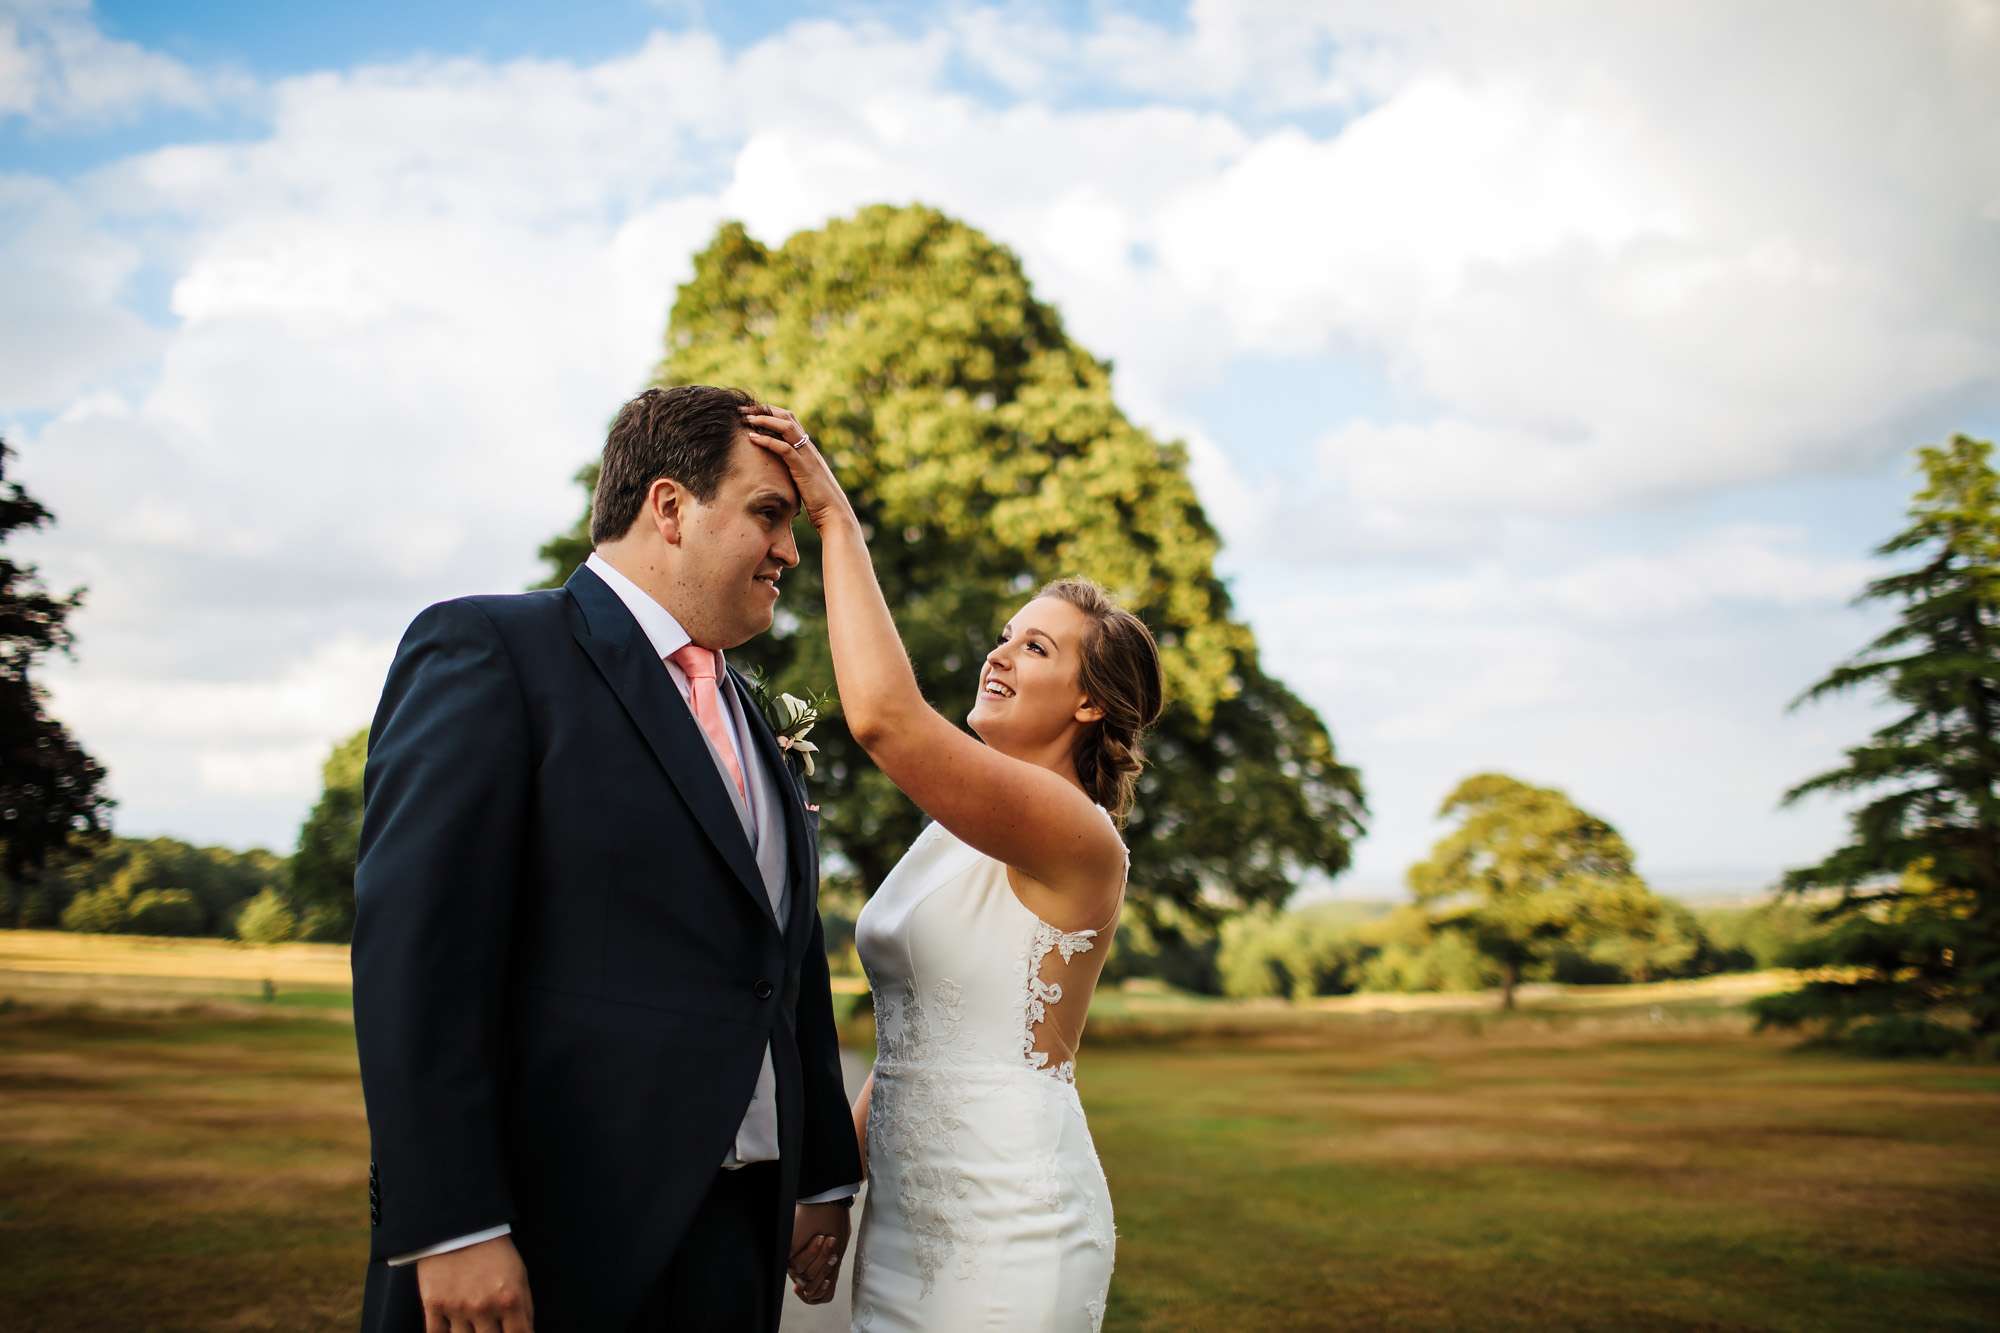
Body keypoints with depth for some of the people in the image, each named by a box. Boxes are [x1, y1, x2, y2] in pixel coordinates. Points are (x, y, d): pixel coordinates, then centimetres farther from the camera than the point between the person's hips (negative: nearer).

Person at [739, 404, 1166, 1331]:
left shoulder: (1080, 839, -16)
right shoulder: (953, 837, 11)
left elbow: (885, 717, -30)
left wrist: (837, 520, -23)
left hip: (1009, 1226, -8)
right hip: (903, 1214, 8)